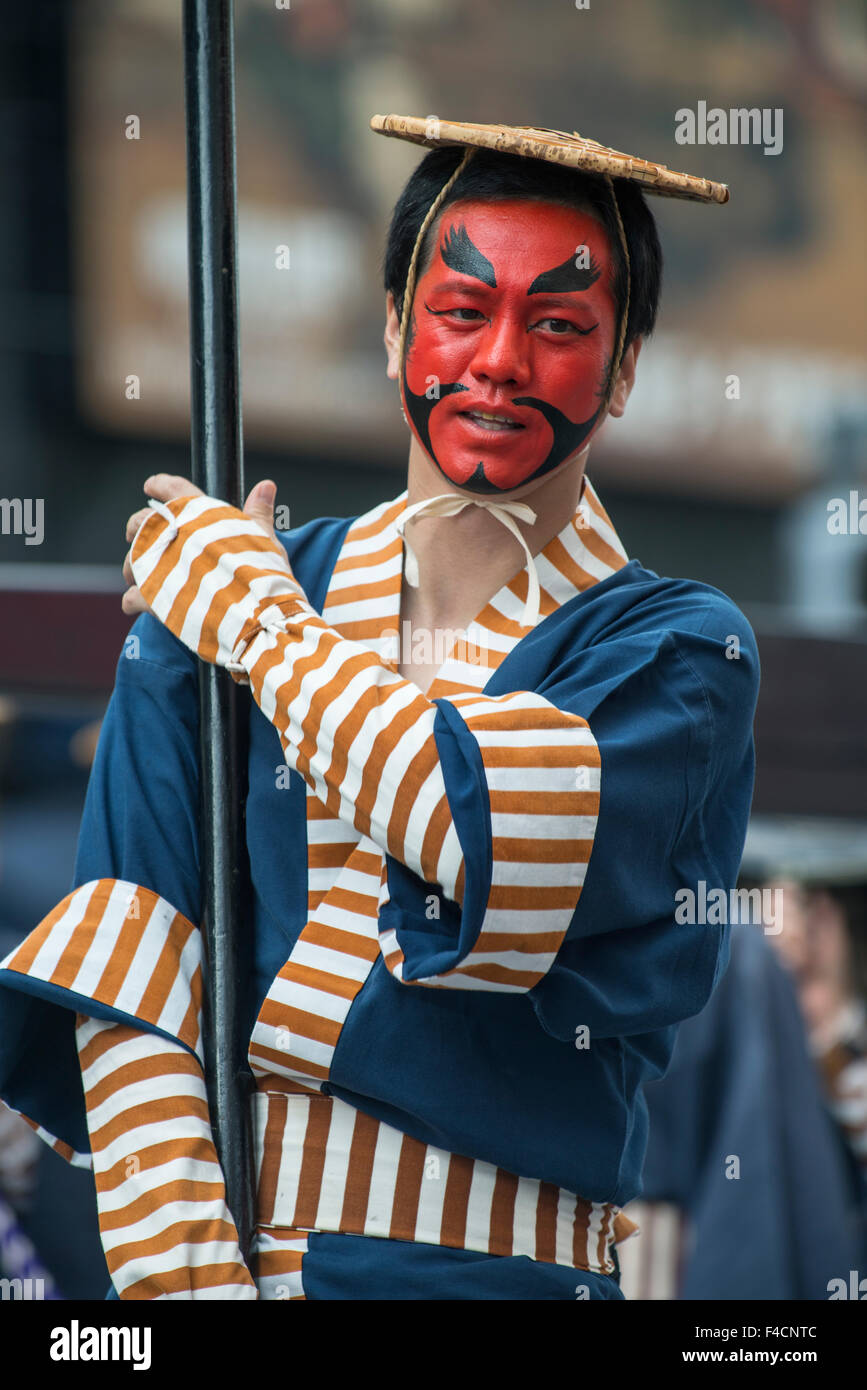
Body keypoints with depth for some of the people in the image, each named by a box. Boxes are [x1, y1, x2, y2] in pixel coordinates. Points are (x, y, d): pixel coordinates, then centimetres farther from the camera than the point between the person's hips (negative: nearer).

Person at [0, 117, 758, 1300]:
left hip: (500, 1274, 0)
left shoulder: (679, 653, 4)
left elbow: (499, 837, -14)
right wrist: (189, 1279, -9)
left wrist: (256, 620, -1)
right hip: (223, 1253, 0)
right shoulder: (199, 599, 10)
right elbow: (126, 979, 3)